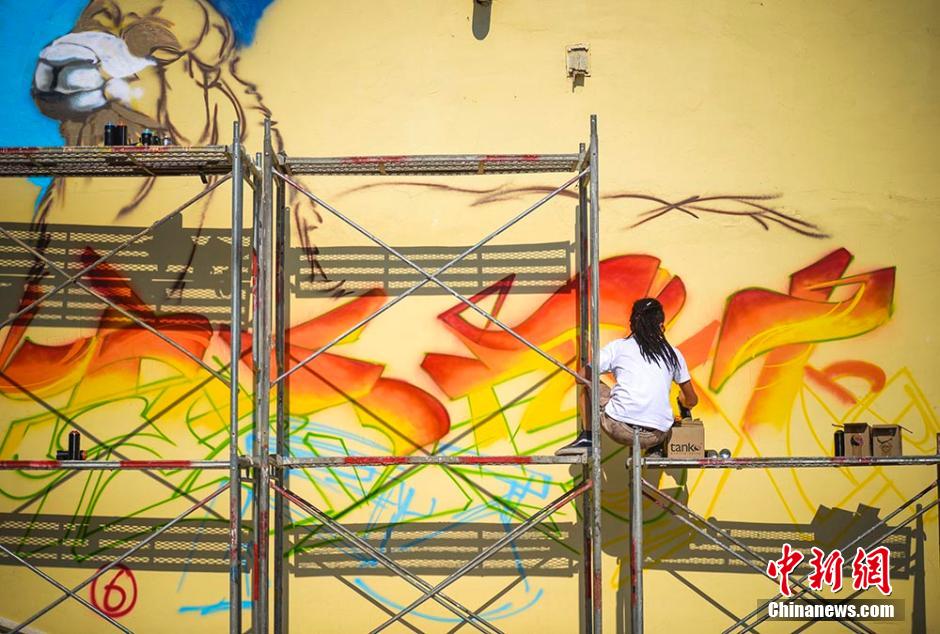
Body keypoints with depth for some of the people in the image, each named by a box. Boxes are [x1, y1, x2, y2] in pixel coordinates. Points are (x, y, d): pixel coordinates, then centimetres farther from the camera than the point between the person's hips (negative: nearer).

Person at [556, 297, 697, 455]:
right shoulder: (672, 354, 14)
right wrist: (683, 400, 48)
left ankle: (586, 439, 14)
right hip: (656, 437, 4)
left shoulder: (618, 347, 8)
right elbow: (691, 401, 22)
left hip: (621, 427, -4)